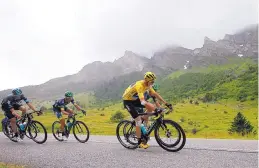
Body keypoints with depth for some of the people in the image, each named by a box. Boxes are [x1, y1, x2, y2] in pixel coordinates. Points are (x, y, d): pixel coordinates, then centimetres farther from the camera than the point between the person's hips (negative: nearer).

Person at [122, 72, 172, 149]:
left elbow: (156, 94, -1)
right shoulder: (139, 85, -34)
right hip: (127, 100, -8)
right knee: (138, 120, -14)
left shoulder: (148, 85, -8)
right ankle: (140, 142, -2)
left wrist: (166, 103, -7)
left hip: (135, 99, 8)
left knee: (150, 107, -10)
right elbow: (142, 102, -44)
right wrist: (155, 109, -51)